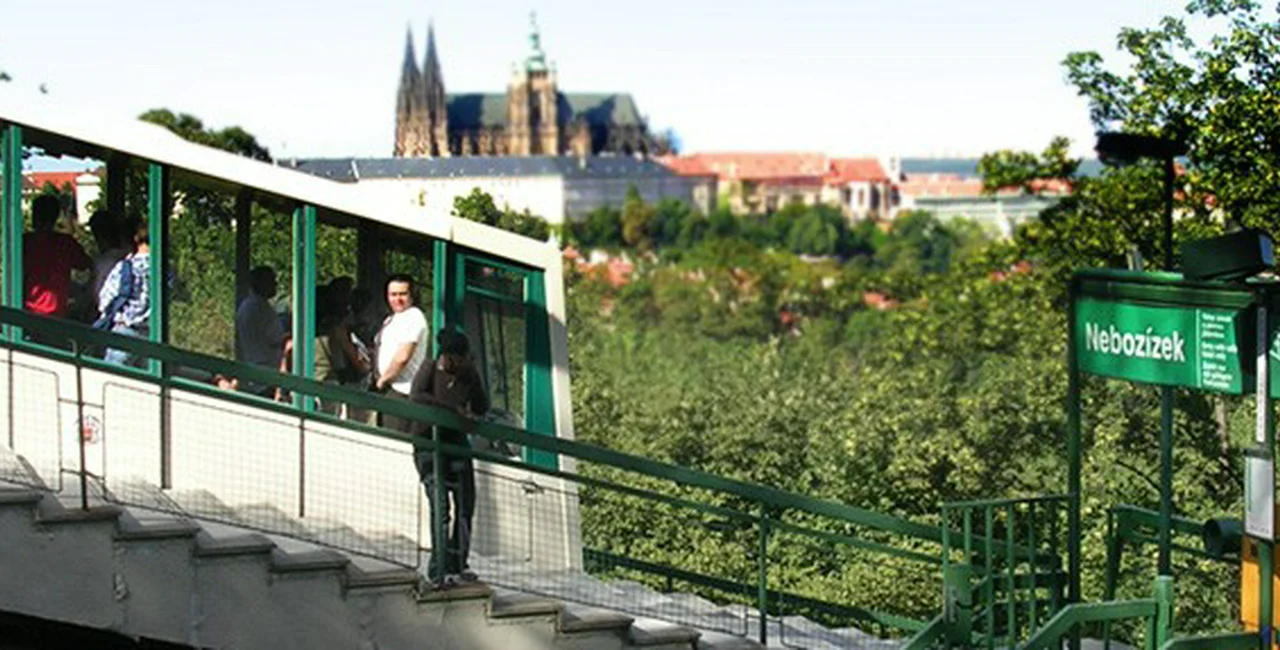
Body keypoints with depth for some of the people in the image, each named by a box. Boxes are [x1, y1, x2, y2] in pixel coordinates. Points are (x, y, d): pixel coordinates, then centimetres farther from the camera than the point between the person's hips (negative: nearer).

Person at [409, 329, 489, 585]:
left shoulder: (468, 374, 3)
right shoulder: (429, 371, -11)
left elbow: (482, 408, 2)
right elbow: (415, 398, -29)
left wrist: (474, 377, -11)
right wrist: (453, 408, -32)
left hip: (456, 443, 5)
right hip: (428, 445, -5)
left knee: (465, 506, 2)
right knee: (440, 504, -15)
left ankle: (457, 565, 14)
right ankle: (438, 569, -12)